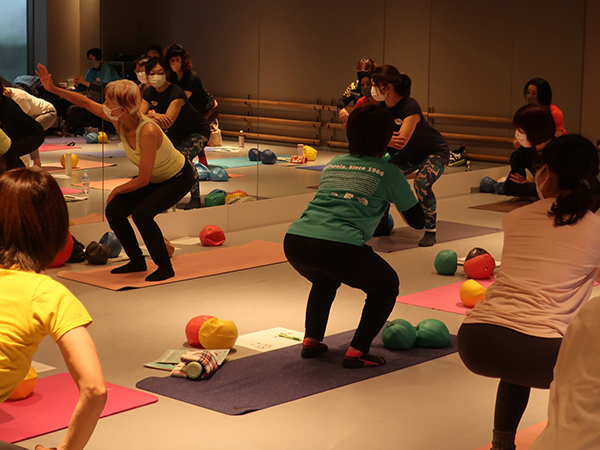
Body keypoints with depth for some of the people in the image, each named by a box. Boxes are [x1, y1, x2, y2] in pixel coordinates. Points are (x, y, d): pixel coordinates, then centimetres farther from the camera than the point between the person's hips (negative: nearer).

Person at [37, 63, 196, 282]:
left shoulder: (147, 132, -37)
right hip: (154, 177, 8)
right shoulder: (119, 121, -16)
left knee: (141, 213, -27)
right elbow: (85, 102, -1)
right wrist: (52, 88, -7)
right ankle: (137, 261, 13)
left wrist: (116, 191, -14)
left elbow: (142, 181, -30)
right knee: (114, 211, -7)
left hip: (179, 178, -8)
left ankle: (165, 268, -10)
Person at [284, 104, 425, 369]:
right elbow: (417, 221, 20)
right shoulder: (387, 172, 11)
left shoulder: (332, 165, 25)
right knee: (386, 286, 20)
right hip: (339, 247, -5)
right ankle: (356, 352, 8)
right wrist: (398, 198, 39)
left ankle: (311, 340, 25)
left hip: (295, 241, 6)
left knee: (326, 281, 38)